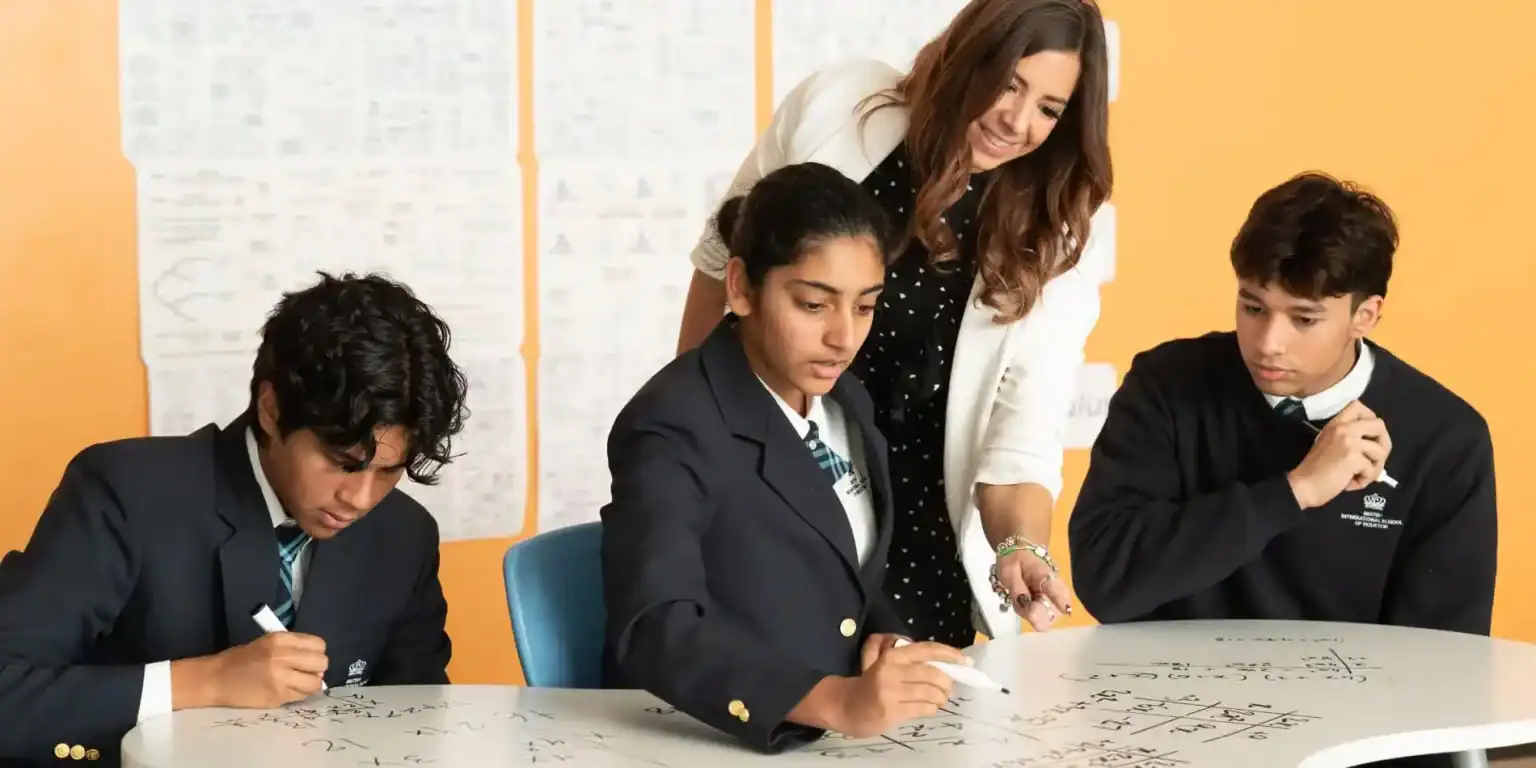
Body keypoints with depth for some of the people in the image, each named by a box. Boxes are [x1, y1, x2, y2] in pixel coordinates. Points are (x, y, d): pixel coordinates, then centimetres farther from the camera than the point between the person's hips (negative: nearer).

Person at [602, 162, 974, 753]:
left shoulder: (846, 400, 8)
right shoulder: (672, 431, -15)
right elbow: (655, 630, -26)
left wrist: (885, 643, -2)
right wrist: (836, 702, -36)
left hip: (838, 740, 6)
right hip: (705, 746, -6)